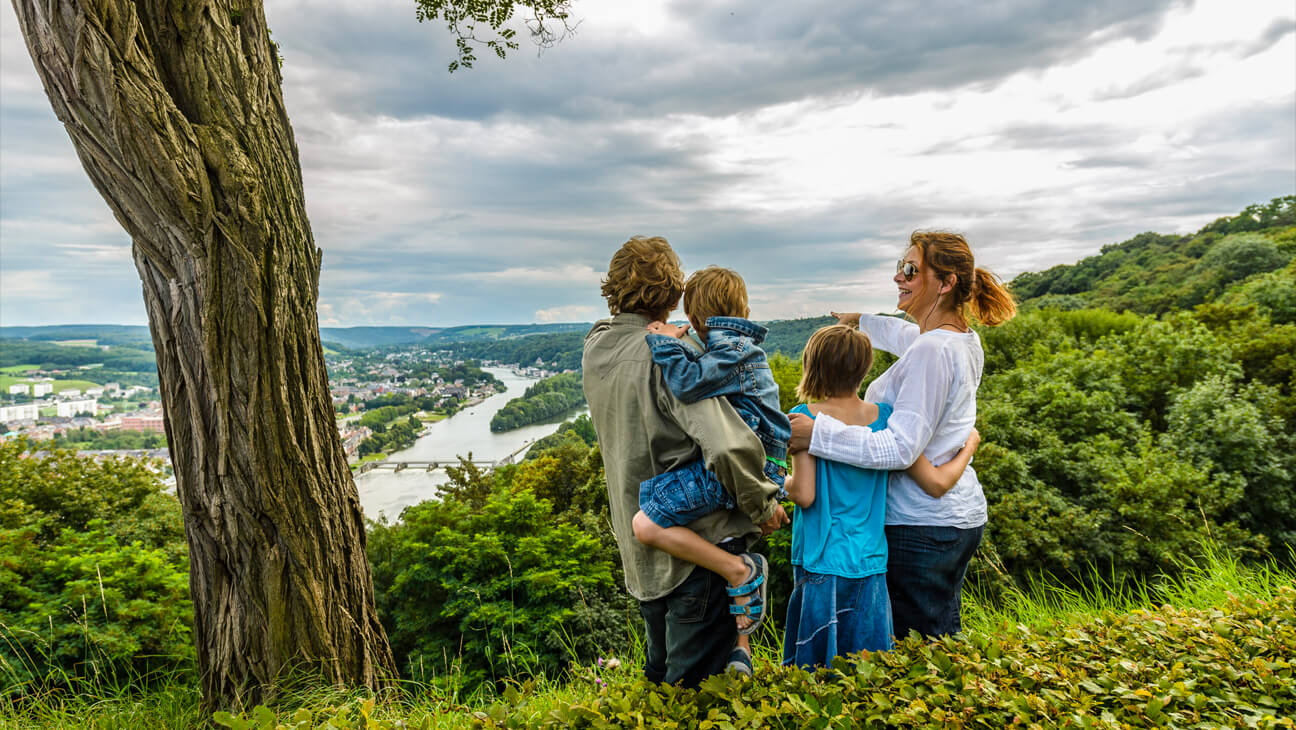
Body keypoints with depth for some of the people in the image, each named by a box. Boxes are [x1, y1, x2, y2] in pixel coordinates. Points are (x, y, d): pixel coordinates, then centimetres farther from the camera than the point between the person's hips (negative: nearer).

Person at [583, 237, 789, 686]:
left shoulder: (595, 349, 1)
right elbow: (728, 445, -32)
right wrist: (762, 505, -16)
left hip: (639, 547, 8)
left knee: (661, 674, 26)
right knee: (695, 683, 7)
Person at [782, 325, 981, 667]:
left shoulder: (806, 416, -9)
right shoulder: (885, 417, 0)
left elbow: (804, 494, -16)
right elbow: (937, 481, 1)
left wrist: (785, 482, 6)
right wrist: (969, 446, 18)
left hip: (820, 566, -3)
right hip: (870, 567, 3)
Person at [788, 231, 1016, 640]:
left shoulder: (932, 352, -22)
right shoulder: (962, 339, 8)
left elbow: (900, 448, -27)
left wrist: (817, 433, -27)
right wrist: (864, 323, 43)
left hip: (922, 526, -10)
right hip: (959, 517, 10)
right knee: (943, 639, 21)